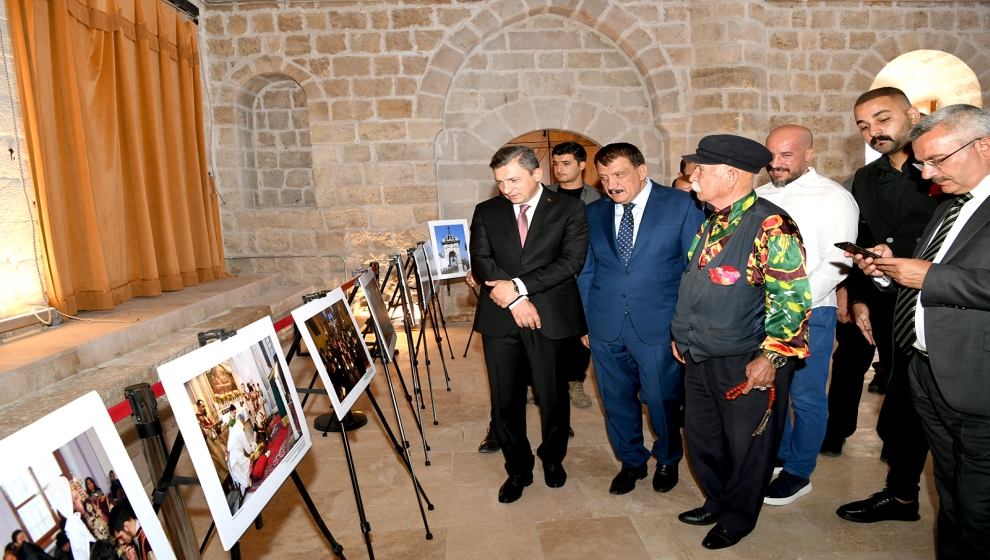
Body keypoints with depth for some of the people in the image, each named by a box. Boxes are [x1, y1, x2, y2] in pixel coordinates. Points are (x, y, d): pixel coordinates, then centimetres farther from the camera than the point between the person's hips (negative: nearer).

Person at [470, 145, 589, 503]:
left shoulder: (569, 209, 1)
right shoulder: (486, 212, 9)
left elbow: (571, 261, -9)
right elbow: (481, 262, -1)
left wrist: (519, 285, -16)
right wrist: (514, 300, -14)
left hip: (551, 318, -2)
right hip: (500, 318, 2)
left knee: (553, 397, 10)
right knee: (505, 400, 8)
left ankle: (552, 458, 37)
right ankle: (518, 469, 29)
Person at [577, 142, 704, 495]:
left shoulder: (682, 205, -2)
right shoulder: (594, 213, 7)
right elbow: (586, 272, 11)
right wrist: (585, 322, 7)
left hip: (659, 326, -3)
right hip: (606, 328, 3)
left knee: (662, 401, 9)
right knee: (617, 400, 13)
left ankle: (667, 461, 38)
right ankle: (632, 462, 36)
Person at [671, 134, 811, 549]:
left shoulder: (769, 226, -18)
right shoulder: (710, 224, 9)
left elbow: (793, 297, -21)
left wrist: (770, 359, -21)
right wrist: (681, 333, 18)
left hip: (746, 365, -8)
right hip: (700, 358, 8)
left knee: (746, 446, 12)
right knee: (701, 437, 20)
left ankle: (736, 519, 34)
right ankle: (716, 503, 43)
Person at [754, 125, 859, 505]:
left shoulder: (833, 198, -6)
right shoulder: (759, 197, 10)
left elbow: (836, 263, -13)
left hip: (808, 313, -5)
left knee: (806, 397, 5)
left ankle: (798, 472, 22)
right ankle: (777, 455, 35)